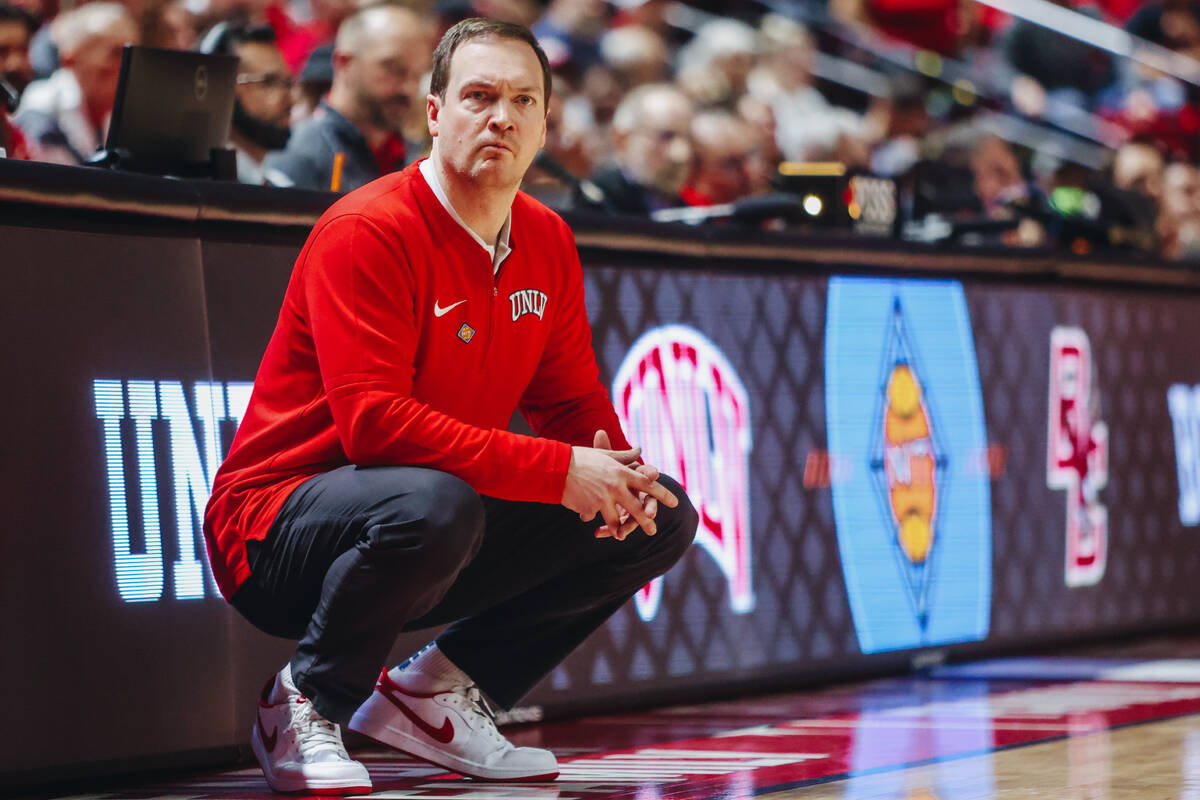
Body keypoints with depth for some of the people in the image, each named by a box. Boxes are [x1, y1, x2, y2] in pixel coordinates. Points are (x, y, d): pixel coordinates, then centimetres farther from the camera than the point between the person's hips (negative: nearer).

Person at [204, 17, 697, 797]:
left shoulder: (548, 243, 6)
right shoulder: (368, 233, -19)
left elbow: (576, 402, 11)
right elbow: (372, 421, -29)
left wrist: (614, 472, -14)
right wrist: (557, 471, -30)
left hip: (446, 522, 8)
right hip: (276, 529, -8)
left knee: (662, 518, 1)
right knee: (432, 503, -40)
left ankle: (437, 691, 5)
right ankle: (305, 708, -13)